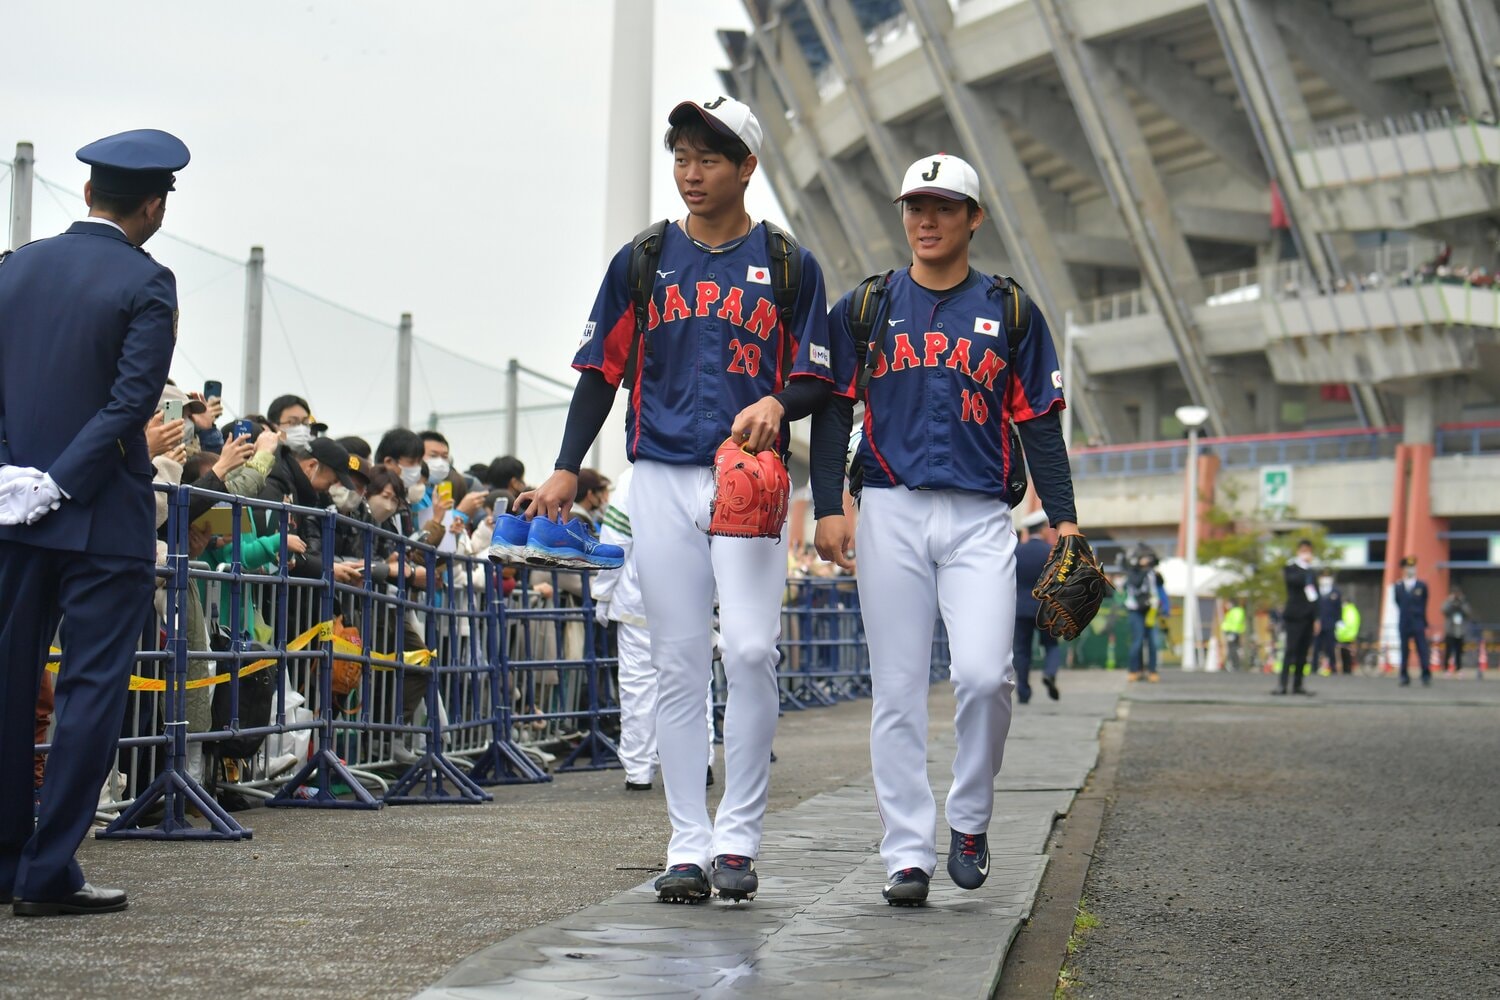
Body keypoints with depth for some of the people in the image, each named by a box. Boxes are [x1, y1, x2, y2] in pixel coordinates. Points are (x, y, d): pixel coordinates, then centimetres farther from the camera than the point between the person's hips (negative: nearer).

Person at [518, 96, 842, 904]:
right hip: (662, 480, 2)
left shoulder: (788, 265, 7)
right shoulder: (642, 261, 11)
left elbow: (819, 376, 8)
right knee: (679, 664, 2)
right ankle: (688, 847, 6)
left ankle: (737, 837, -4)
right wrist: (566, 470, 0)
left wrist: (778, 402, -15)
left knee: (750, 649, -14)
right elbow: (602, 371, 10)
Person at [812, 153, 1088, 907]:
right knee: (898, 690, -1)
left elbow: (1039, 422, 11)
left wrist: (1063, 518, 1)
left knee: (984, 673, -17)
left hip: (980, 519, -1)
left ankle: (970, 819, 6)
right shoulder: (864, 308, 11)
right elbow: (830, 410, 9)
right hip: (890, 512, 1)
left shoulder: (1009, 312, 11)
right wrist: (827, 507, -3)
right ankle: (908, 853, 4)